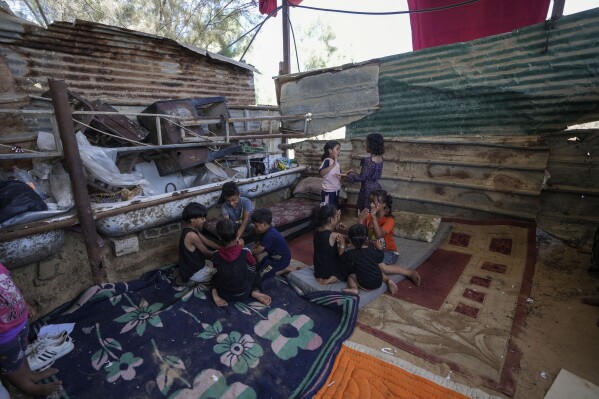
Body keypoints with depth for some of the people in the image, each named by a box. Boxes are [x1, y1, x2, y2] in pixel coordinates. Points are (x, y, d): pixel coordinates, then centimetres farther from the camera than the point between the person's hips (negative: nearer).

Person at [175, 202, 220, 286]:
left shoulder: (191, 229, -1)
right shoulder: (191, 235, -29)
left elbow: (207, 242, 8)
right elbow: (207, 253, -19)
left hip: (191, 267, 9)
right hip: (193, 272, -9)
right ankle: (190, 279, 1)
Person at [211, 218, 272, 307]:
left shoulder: (215, 255, -18)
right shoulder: (245, 252, -22)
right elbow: (253, 264, 0)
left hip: (224, 295, 1)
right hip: (243, 294, -1)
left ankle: (215, 293, 6)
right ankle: (255, 291, 2)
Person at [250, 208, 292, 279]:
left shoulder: (269, 235, -31)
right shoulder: (268, 230, -2)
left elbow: (258, 250, -21)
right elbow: (259, 243, 8)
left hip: (282, 260, -10)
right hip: (273, 254, 10)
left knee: (260, 275, -9)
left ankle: (283, 270, 0)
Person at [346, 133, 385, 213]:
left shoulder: (370, 161, -24)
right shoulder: (380, 157, 2)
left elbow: (361, 177, -20)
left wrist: (350, 174, -5)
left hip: (368, 189, -9)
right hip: (376, 187, 9)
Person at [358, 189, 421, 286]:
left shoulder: (389, 220, -14)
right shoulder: (368, 216, -1)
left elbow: (379, 235, -29)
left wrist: (373, 217, -32)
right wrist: (360, 220, -21)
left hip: (388, 252, -4)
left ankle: (409, 273, -15)